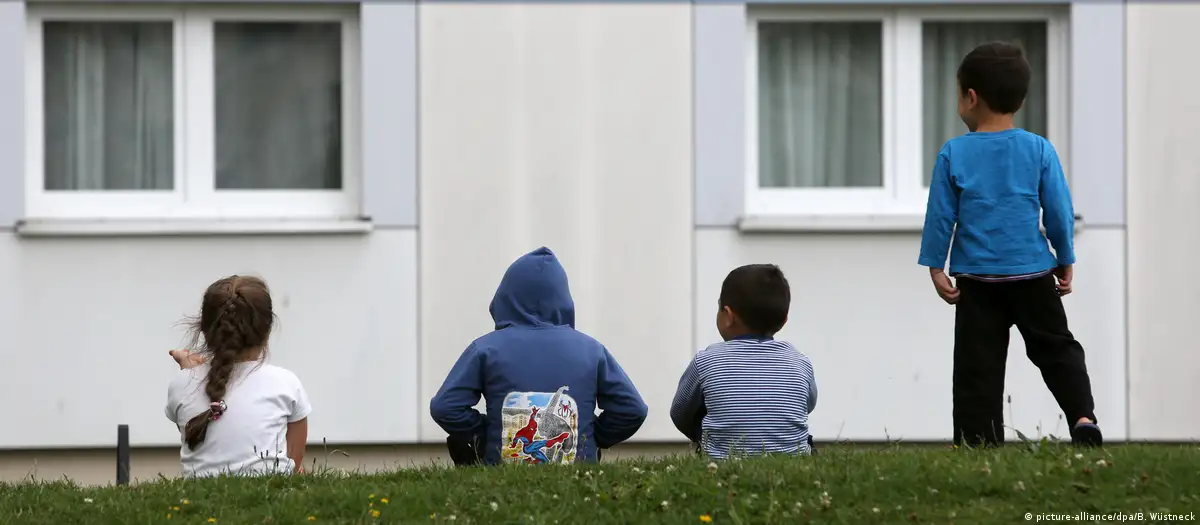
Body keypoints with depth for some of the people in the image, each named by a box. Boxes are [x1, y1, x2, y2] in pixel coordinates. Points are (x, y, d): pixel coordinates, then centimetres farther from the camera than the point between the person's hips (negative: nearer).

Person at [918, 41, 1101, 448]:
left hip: (977, 279, -1)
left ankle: (977, 440, -1)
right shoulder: (1039, 150, -1)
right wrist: (1066, 262, 14)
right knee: (1057, 348, 11)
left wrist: (936, 268, 8)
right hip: (1033, 275, 1)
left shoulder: (953, 154, -3)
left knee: (977, 367, 3)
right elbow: (1060, 211, 2)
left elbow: (941, 215, -1)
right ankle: (1083, 416, -8)